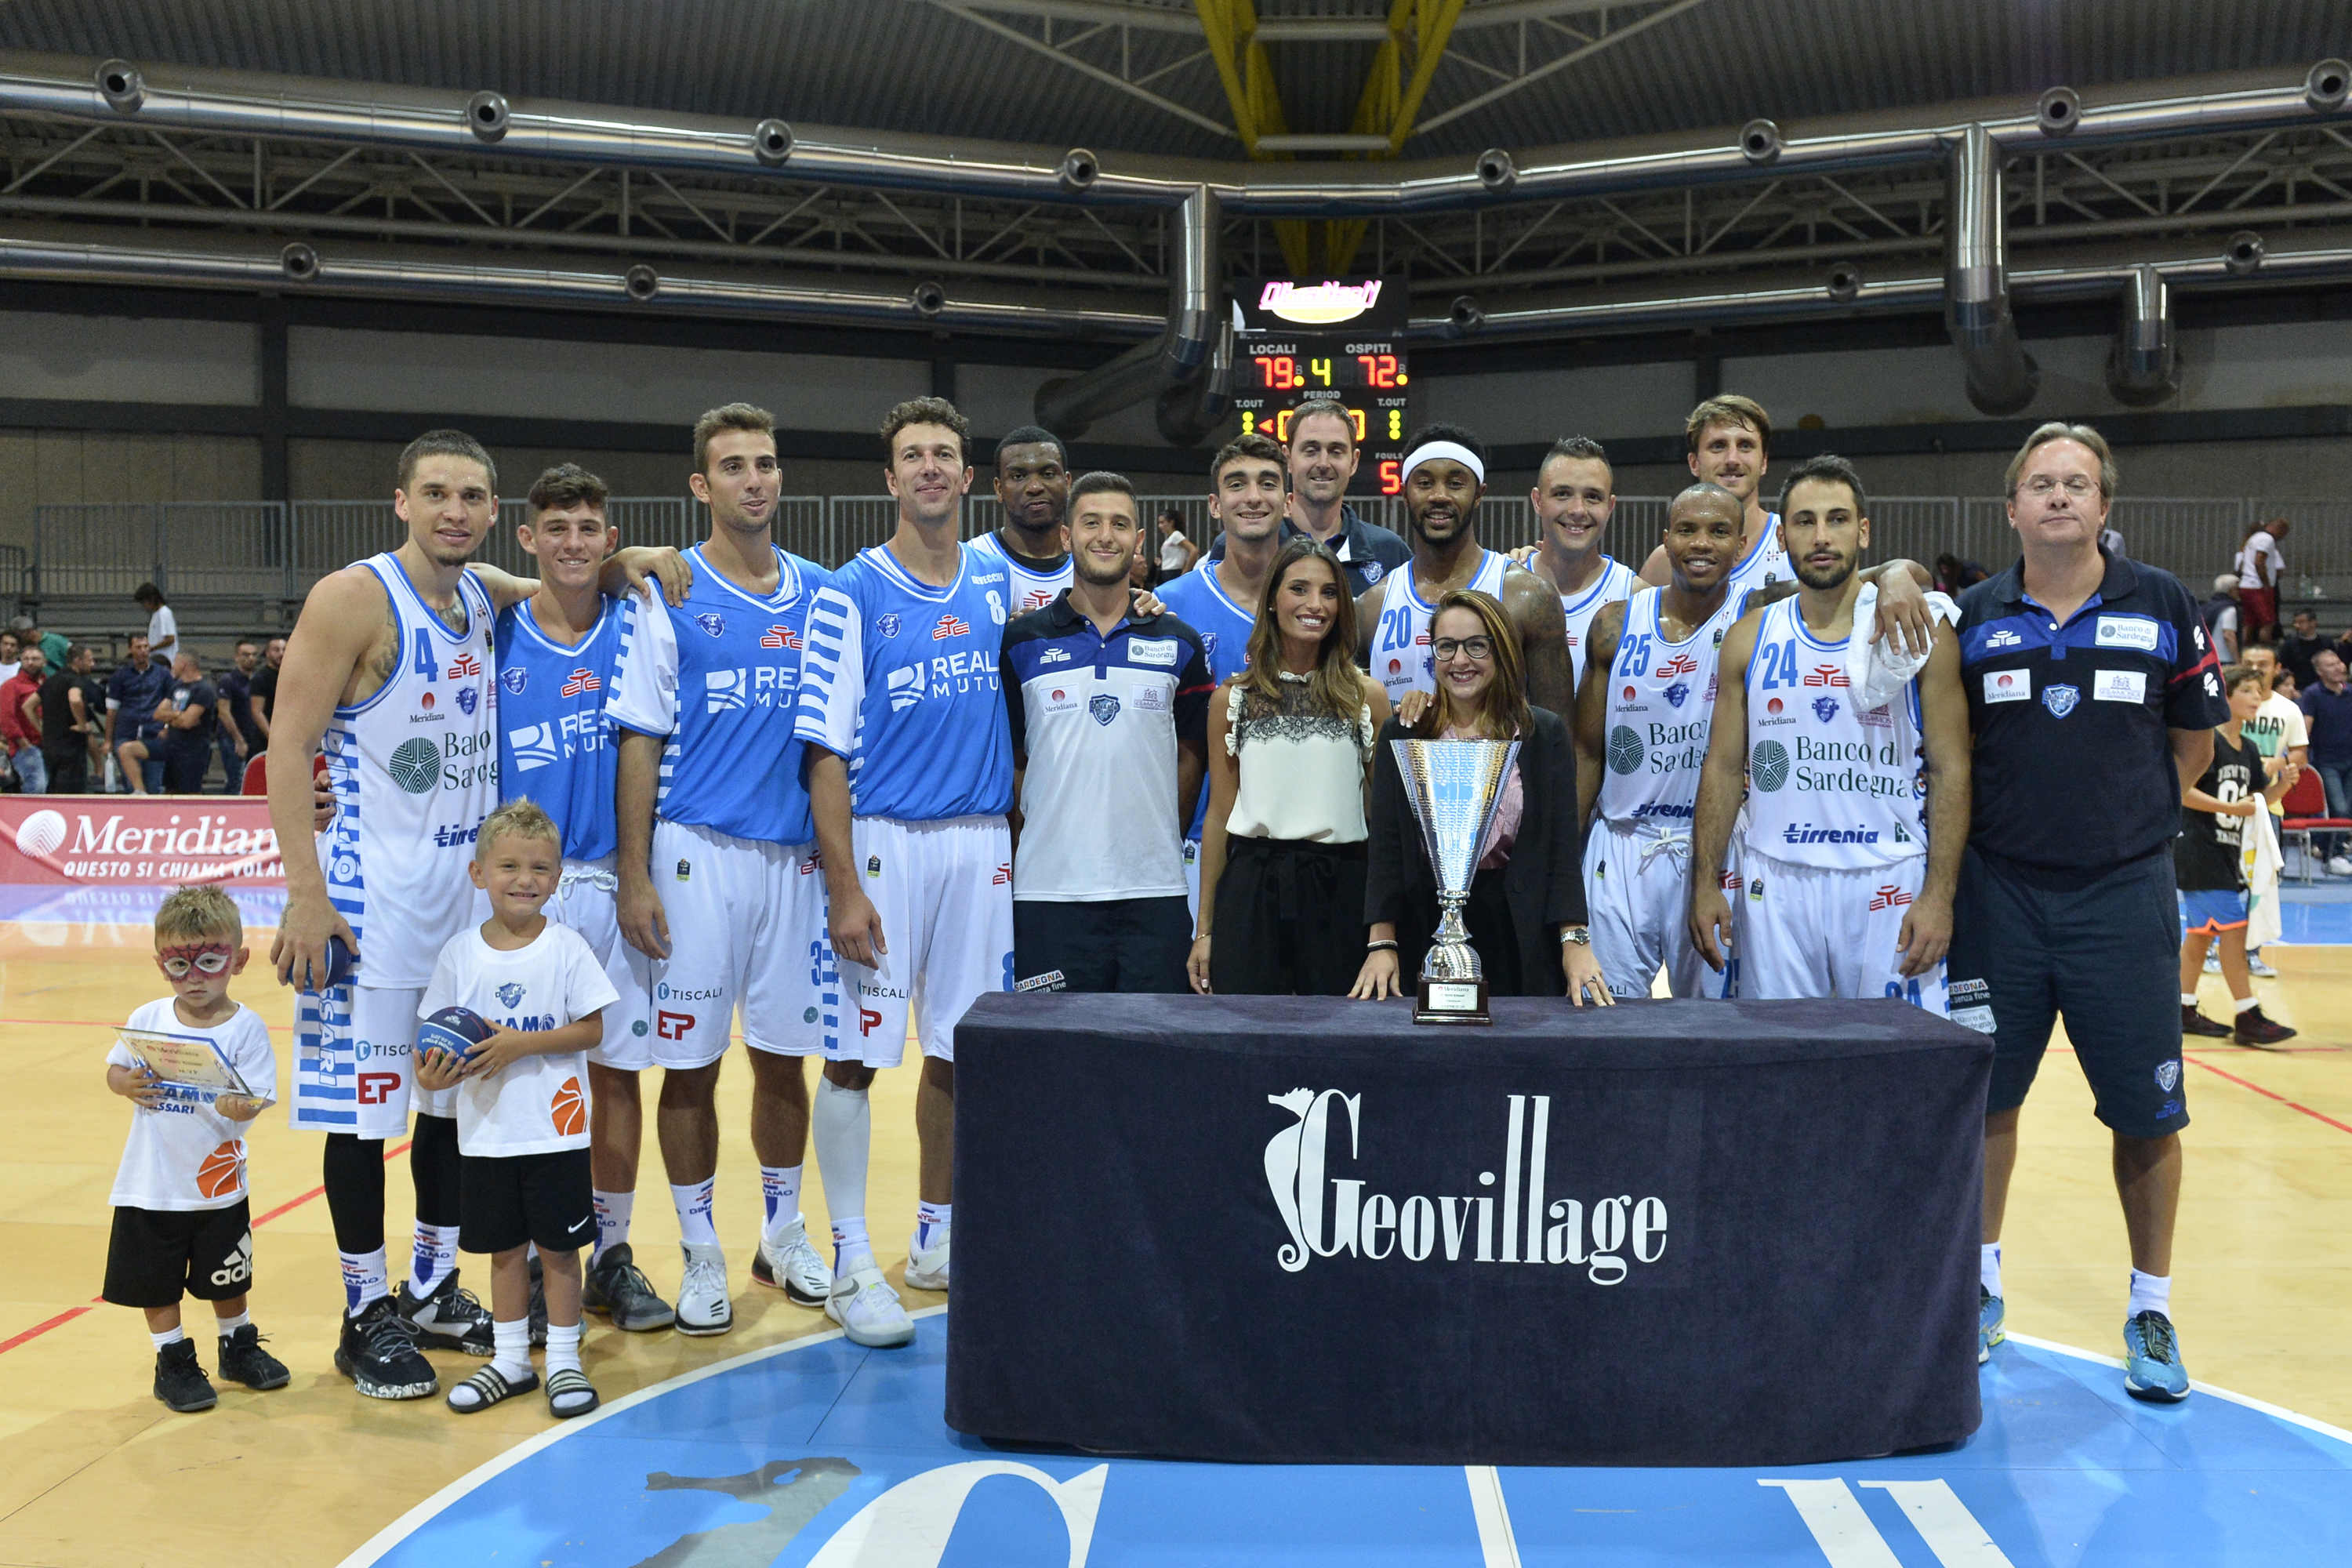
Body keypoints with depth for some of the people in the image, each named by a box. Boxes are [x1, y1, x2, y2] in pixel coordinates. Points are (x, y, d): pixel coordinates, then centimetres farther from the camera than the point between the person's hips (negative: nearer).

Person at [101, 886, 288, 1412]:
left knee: (228, 1279, 16)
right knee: (157, 1282, 11)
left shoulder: (246, 1027, -12)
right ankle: (173, 1361, 28)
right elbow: (114, 1069, 5)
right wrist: (128, 1084, -16)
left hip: (219, 1186, -1)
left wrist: (239, 1107, -38)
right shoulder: (147, 1020, -5)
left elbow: (252, 1100, -16)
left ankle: (238, 1347, 37)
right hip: (151, 1185, 1)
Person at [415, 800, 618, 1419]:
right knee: (504, 1248, 14)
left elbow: (592, 1028, -8)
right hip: (485, 1131, 3)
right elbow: (437, 1031, 4)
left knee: (558, 1247, 6)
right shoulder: (460, 952, 0)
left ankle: (564, 1361, 19)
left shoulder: (566, 948, -7)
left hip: (555, 1130, -2)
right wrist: (432, 1071, -17)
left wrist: (522, 1044, -19)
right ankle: (510, 1361, 28)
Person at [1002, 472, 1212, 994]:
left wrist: (1161, 844, 7)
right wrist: (1023, 853, 0)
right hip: (1050, 888, -1)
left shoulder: (1179, 644, 9)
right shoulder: (1022, 642, 6)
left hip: (1155, 889, 1)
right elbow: (1009, 760, 7)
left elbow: (1192, 755, 13)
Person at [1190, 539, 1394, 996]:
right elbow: (1220, 814, 8)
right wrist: (1204, 928, 6)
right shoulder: (1232, 698, 6)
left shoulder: (1366, 696, 5)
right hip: (1252, 888, 0)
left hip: (1339, 890, 0)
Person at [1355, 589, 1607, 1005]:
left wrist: (1575, 941, -10)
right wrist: (1381, 943, -7)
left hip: (1516, 935, 0)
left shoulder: (1545, 734, 5)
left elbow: (1563, 844, 0)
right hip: (1425, 926, 0)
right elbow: (1384, 845, 2)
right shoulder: (1400, 735, 7)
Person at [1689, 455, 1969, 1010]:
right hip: (1775, 886, 2)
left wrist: (1939, 896, -10)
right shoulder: (1750, 639, 7)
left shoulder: (1920, 634, 0)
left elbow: (1951, 772, -2)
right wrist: (1705, 884, 1)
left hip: (1890, 884, -2)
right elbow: (1722, 768, 9)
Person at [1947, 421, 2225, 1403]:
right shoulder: (1972, 619, 2)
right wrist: (2001, 825, 4)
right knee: (1984, 1099, 9)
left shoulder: (2163, 607, 1)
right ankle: (1980, 1288, 26)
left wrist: (2127, 818, 5)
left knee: (2147, 1111, 3)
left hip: (2123, 896, -1)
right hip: (1999, 891, 1)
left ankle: (2151, 1310, 20)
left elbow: (2192, 745, 9)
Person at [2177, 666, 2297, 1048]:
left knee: (2202, 930, 13)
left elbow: (2260, 797, 17)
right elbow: (2182, 791, -21)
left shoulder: (2248, 749, 12)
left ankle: (2185, 1010, 21)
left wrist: (2282, 785, -3)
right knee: (2233, 927, -11)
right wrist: (2232, 808, -23)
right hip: (2198, 851, -9)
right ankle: (2248, 1018, -8)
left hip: (2226, 852, 9)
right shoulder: (2207, 740, -14)